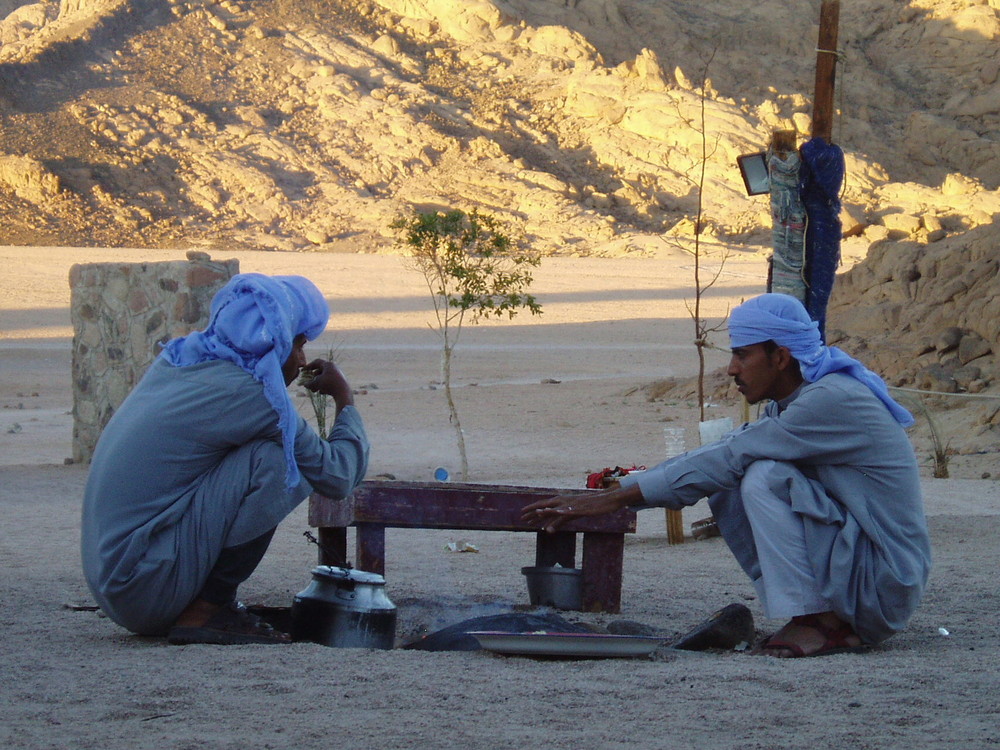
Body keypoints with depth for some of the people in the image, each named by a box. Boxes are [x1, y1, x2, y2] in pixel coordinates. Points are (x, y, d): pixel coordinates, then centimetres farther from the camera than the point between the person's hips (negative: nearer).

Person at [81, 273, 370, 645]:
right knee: (273, 461, -14)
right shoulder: (249, 395, -14)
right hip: (148, 595, -9)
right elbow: (337, 476, -5)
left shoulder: (177, 359, 11)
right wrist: (344, 398, 11)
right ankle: (205, 613, -9)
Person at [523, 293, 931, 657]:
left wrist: (618, 497, -16)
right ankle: (816, 615, 2)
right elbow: (714, 457, 11)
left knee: (764, 477, -21)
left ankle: (821, 622, -17)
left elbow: (731, 458, -20)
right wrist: (610, 494, 3)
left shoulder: (832, 401, -18)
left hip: (885, 581, -9)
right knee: (724, 486, 4)